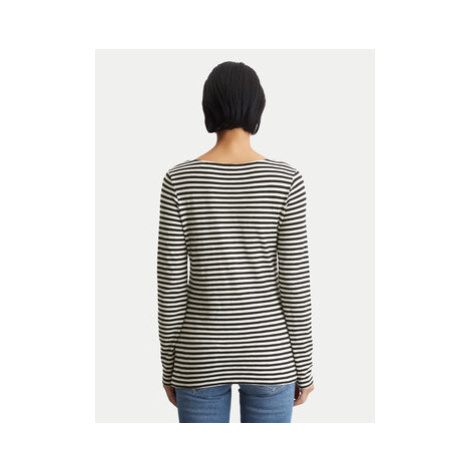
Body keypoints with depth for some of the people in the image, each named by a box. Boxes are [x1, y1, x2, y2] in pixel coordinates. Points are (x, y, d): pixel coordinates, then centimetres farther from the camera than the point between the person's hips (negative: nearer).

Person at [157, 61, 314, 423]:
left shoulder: (179, 181, -10)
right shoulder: (286, 180, -11)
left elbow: (171, 283, -7)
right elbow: (295, 284, -10)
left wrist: (170, 365, 6)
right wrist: (304, 367, 3)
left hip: (202, 354, 0)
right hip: (268, 352, 0)